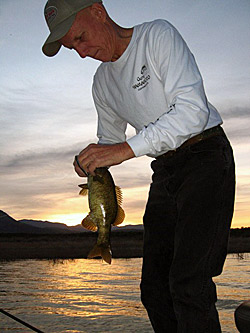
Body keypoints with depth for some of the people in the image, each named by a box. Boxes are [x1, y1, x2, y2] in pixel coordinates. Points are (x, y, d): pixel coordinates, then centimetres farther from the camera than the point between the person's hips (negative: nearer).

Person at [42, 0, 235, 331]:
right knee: (155, 288, 5)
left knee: (188, 283, -18)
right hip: (165, 172, 8)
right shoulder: (103, 82, 12)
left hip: (205, 156, -7)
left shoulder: (158, 35, -10)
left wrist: (126, 149, -27)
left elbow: (193, 109, -22)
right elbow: (110, 140, 21)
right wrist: (94, 160, -3)